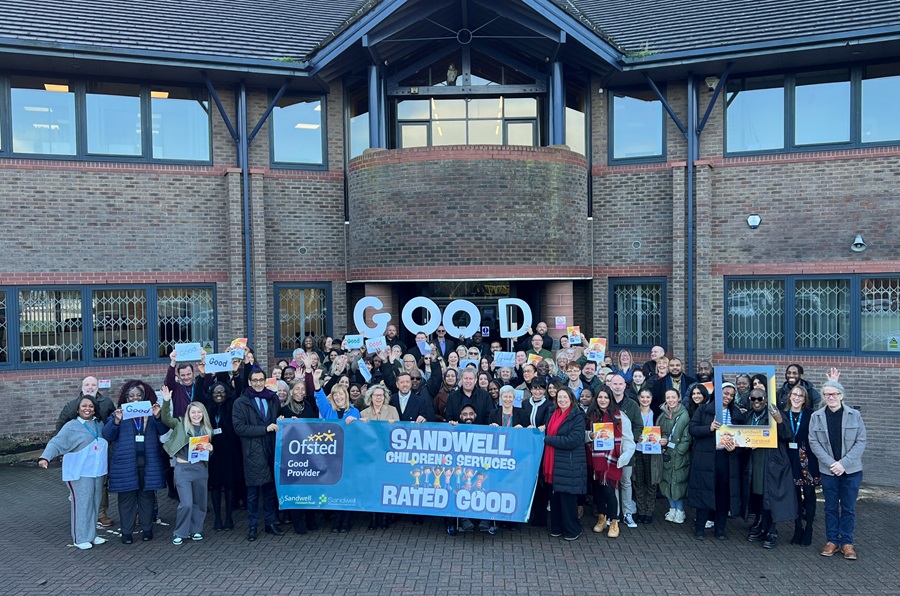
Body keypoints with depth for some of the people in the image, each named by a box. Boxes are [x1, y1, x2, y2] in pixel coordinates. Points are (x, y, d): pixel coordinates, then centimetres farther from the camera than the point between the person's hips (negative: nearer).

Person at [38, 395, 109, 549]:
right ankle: (80, 538, 9)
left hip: (97, 472, 6)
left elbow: (107, 442, 23)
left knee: (94, 503, 11)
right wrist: (45, 457, -28)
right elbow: (56, 443, -15)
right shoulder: (71, 426, -7)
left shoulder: (99, 425, 9)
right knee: (81, 504, -3)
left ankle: (91, 534, 24)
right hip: (80, 473, -5)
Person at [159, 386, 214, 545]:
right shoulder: (181, 425, 3)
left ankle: (195, 530, 26)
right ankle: (179, 533, 9)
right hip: (183, 468, -4)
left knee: (199, 502, 10)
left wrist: (210, 449, -7)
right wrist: (166, 401, -27)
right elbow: (166, 419, -14)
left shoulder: (207, 430, 12)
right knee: (186, 503, -9)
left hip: (201, 468, 4)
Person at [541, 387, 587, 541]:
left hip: (569, 465, -6)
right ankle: (557, 527, 23)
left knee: (567, 497, 0)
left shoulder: (577, 416, -9)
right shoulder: (553, 415, 12)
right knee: (555, 496, 10)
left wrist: (547, 439, -16)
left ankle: (572, 530, 15)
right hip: (553, 463, 6)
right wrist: (542, 431, -1)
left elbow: (573, 441, -19)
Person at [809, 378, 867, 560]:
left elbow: (861, 442, -5)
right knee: (831, 507, 10)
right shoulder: (816, 417, -3)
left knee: (849, 508, 7)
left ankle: (847, 542, 19)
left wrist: (844, 463, -13)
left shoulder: (854, 415, -5)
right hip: (828, 470, 1)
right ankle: (832, 540, 21)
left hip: (851, 470, 0)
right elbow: (814, 443, -3)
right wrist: (831, 463, -13)